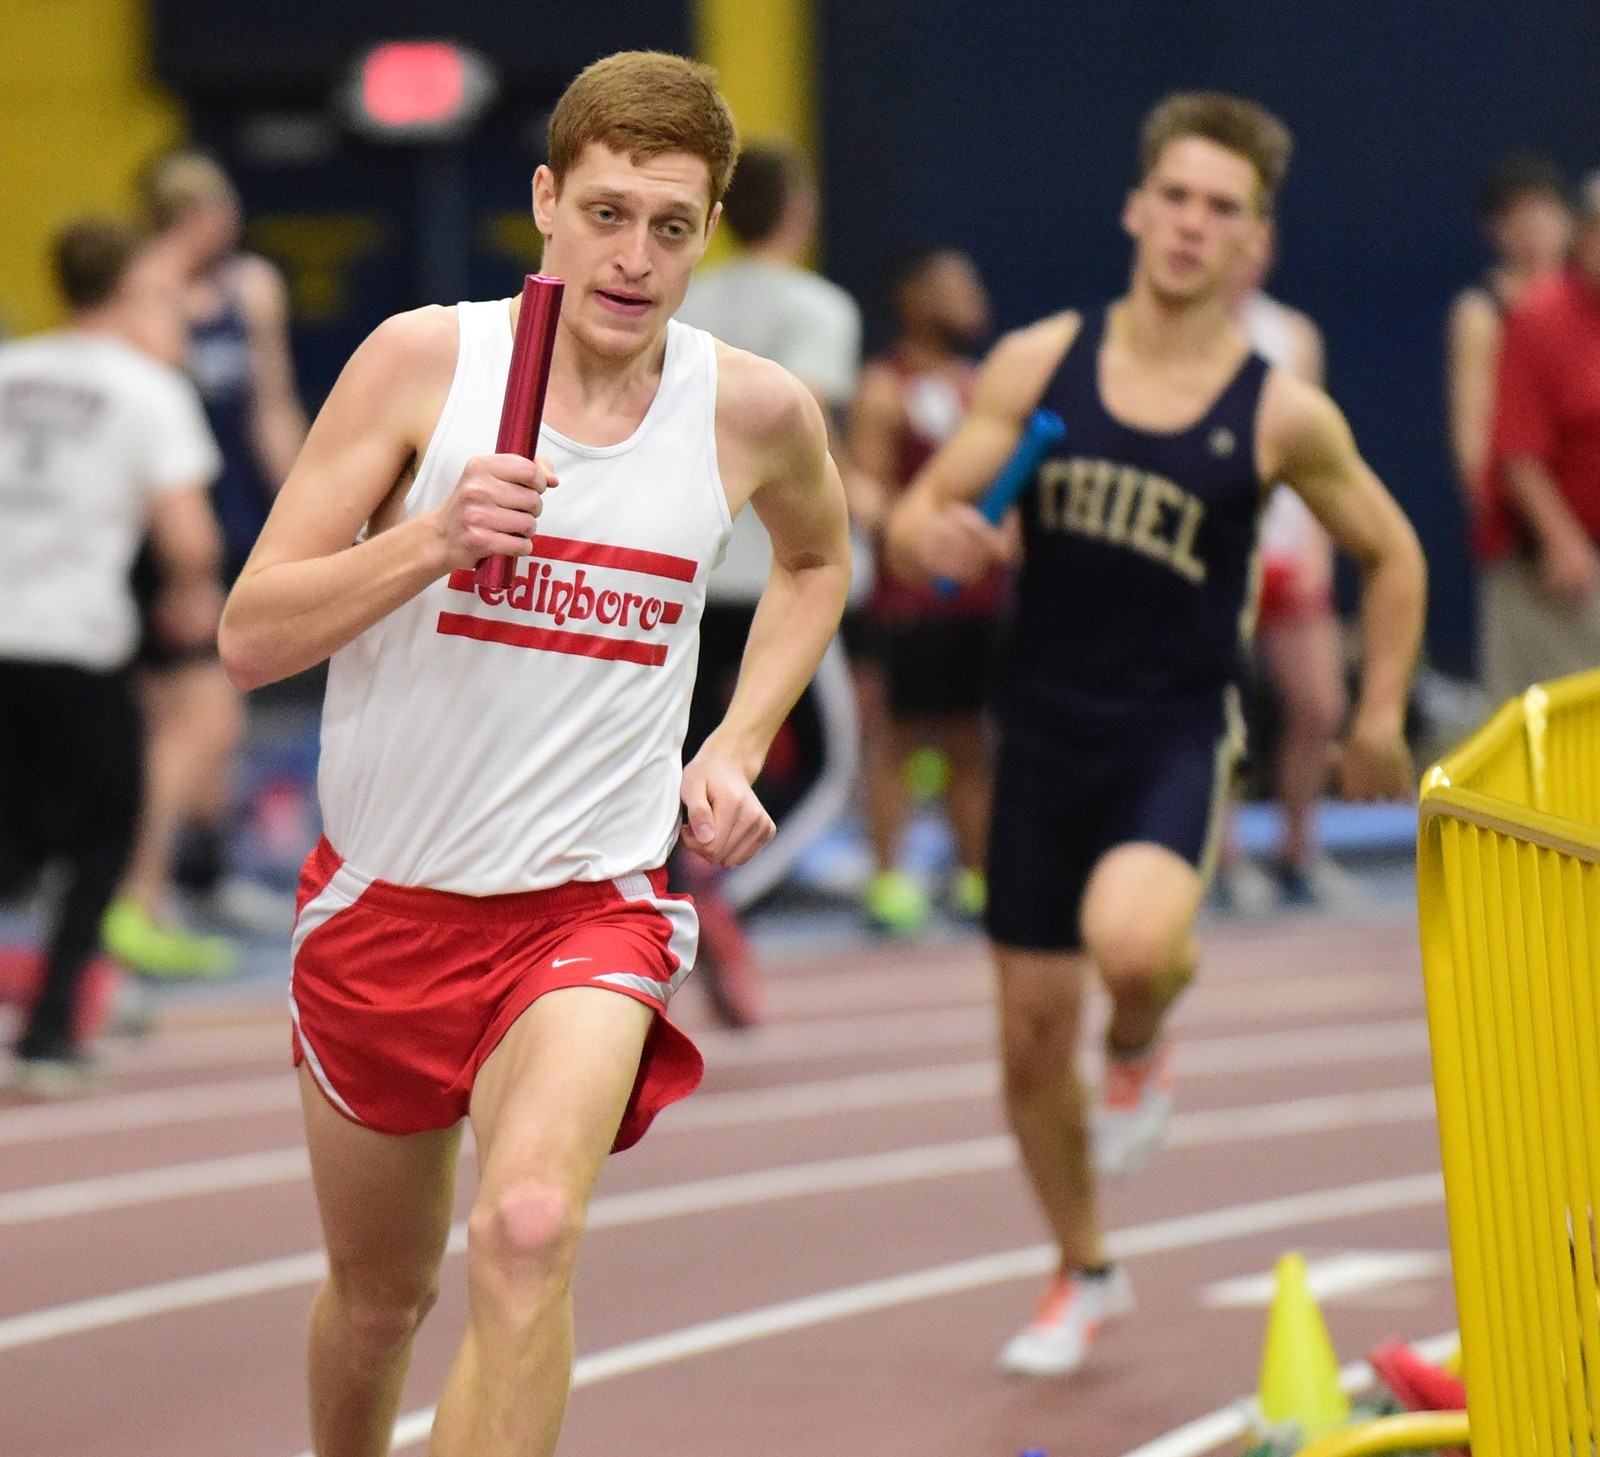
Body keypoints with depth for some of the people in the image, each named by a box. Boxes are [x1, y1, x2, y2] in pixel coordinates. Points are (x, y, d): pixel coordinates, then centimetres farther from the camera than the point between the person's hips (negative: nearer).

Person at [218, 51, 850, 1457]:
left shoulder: (754, 410, -4)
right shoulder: (422, 360, -9)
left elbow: (817, 556, 22)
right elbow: (249, 637, -11)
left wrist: (737, 747, 8)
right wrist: (434, 536, -26)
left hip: (592, 904, -1)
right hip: (383, 898, 1)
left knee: (529, 1232, -28)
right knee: (378, 1295, 16)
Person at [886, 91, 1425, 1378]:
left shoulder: (1282, 415, -5)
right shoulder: (1041, 363, -1)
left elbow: (1392, 555, 10)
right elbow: (916, 517, 3)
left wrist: (1381, 715, 4)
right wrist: (933, 539, -21)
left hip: (1178, 737, -3)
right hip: (1045, 729, 3)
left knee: (1131, 941, -32)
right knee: (1033, 1032, 8)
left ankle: (1142, 1045, 6)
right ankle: (1084, 1274, 32)